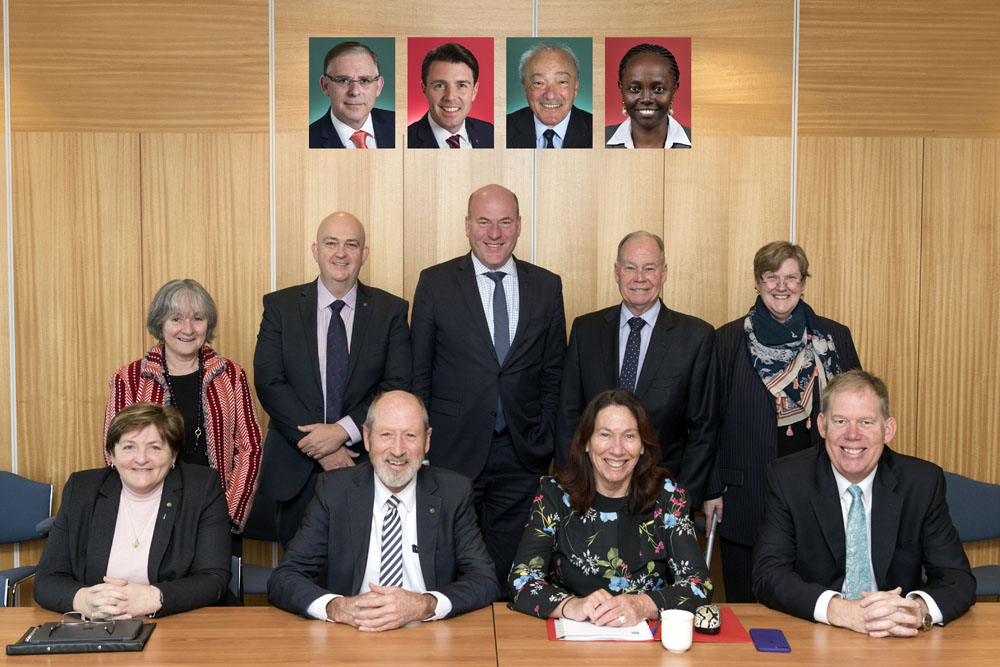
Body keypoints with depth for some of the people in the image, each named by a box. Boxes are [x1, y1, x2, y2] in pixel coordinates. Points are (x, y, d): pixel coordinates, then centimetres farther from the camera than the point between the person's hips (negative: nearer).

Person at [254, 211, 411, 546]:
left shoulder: (391, 311, 2)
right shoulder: (280, 306, 2)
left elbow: (398, 387, -4)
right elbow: (268, 383, -5)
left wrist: (344, 431, -18)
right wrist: (319, 448, -13)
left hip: (364, 463, 0)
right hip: (295, 472, 1)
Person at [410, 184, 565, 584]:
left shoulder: (547, 287, 6)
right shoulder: (435, 283, 1)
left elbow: (554, 372, 10)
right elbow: (419, 373, 2)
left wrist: (546, 439, 3)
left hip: (521, 459, 2)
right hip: (453, 452, -1)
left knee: (509, 573, 10)